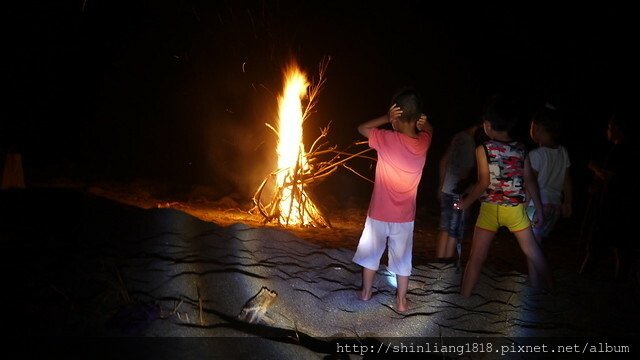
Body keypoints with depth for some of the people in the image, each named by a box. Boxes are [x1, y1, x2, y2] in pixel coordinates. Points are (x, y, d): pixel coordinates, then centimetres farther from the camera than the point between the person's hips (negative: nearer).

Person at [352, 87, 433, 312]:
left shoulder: (388, 139, -21)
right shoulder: (423, 142, -9)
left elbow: (362, 128, -3)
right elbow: (429, 129, 16)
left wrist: (387, 119, -14)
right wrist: (421, 122, -7)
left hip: (379, 213, -2)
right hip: (405, 216, 2)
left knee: (370, 252, 19)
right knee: (402, 258, 16)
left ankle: (366, 292, 35)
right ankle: (401, 301, 26)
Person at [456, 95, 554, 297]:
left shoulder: (483, 149, -8)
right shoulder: (520, 148, 2)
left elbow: (484, 183, -13)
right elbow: (530, 181, 3)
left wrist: (466, 202, -1)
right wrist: (539, 209, 9)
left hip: (490, 208, -3)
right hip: (516, 208, 3)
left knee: (477, 256, 4)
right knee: (532, 251, 18)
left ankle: (464, 297, 9)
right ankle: (549, 287, 30)